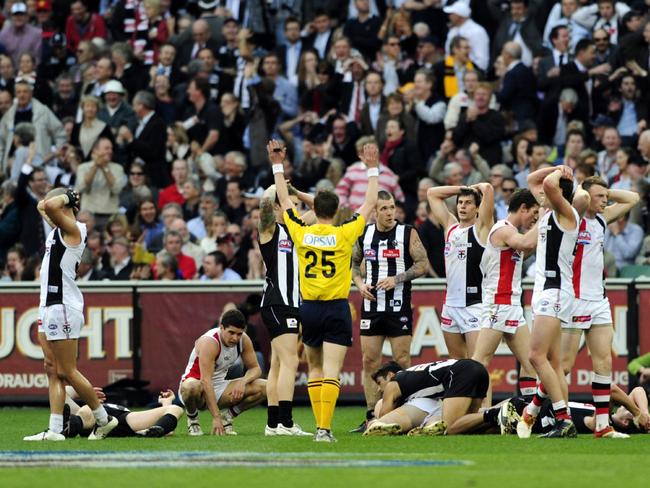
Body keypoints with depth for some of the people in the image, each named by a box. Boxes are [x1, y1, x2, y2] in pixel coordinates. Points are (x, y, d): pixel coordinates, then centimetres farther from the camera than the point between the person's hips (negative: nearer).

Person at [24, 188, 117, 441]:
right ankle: (55, 430, 3)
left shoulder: (72, 229, -11)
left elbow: (48, 206, -28)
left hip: (62, 307, -10)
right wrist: (67, 196, 17)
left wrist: (65, 197, -10)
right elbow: (44, 207, 32)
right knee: (53, 370, 5)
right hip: (50, 306, 10)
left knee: (67, 372, -4)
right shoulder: (58, 229, 14)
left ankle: (103, 419, 6)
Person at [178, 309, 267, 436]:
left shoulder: (244, 340, -8)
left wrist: (243, 381, -23)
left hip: (219, 389, 6)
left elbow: (255, 368, 3)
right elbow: (206, 381, -34)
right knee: (190, 387, -43)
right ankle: (192, 420, -10)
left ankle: (227, 416, 5)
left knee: (263, 388, -12)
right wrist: (216, 417, -39)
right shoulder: (209, 342, -28)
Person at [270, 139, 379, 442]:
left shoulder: (300, 232, -2)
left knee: (315, 369, 16)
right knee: (331, 371, -8)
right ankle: (324, 428, -18)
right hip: (337, 309, -3)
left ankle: (320, 424, 14)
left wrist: (277, 166, 22)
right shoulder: (344, 234, -7)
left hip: (309, 308, 3)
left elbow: (284, 200, 13)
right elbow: (370, 204, 4)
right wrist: (372, 169, 13)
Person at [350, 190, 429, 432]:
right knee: (370, 362, 3)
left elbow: (422, 265, -5)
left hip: (399, 307, -4)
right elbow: (353, 262, 20)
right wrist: (359, 283, 1)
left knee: (402, 362, -3)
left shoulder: (408, 233, -3)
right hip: (371, 306, 4)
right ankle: (371, 417, 8)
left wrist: (397, 279, -16)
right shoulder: (364, 234, 7)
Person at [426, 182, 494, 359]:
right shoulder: (450, 227, 14)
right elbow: (432, 193, 21)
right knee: (456, 362, 12)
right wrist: (463, 189, 15)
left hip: (475, 304, -7)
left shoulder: (481, 228, -3)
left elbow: (488, 189, -14)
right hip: (451, 303, 7)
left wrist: (477, 188, 7)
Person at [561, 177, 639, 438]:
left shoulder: (601, 218, 13)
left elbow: (632, 199, 22)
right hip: (574, 299, -7)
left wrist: (605, 192, 10)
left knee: (604, 362, 0)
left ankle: (602, 425, 0)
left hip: (599, 301, 7)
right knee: (563, 365, -7)